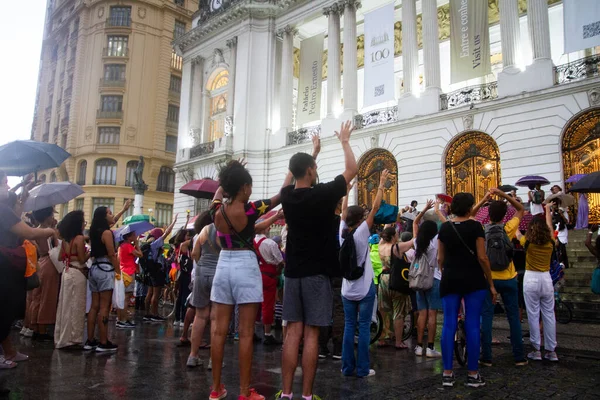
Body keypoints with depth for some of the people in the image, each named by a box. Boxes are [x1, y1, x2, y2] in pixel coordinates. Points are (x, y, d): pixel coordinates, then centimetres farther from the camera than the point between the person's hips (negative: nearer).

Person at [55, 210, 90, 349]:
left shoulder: (65, 239, 9)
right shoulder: (79, 238, -14)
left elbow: (60, 257, 15)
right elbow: (82, 260, -13)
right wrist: (90, 253, 2)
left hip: (67, 272, 8)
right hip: (77, 274, -8)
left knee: (66, 305, 13)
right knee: (76, 307, 0)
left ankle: (62, 338, 21)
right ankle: (72, 339, 5)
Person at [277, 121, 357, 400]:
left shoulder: (286, 195, 3)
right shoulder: (323, 194, -11)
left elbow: (297, 177, 26)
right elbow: (352, 170, 2)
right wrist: (344, 141, 16)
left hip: (293, 272, 5)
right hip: (317, 273, -5)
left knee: (293, 332, 6)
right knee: (311, 334, 0)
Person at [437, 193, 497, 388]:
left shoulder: (444, 228, 5)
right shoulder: (475, 226, -7)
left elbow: (440, 258, 7)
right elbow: (482, 257, -9)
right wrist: (491, 283, -1)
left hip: (450, 280, 4)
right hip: (473, 280, -3)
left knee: (449, 324, 4)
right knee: (472, 324, 2)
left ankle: (447, 374, 7)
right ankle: (473, 374, 8)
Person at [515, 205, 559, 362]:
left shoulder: (528, 242, -8)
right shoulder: (550, 242, 1)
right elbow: (550, 226, 18)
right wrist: (548, 210, 33)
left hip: (531, 279, -3)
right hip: (546, 279, 3)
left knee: (533, 315, 2)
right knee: (549, 315, 9)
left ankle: (536, 350, 7)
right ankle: (551, 351, 14)